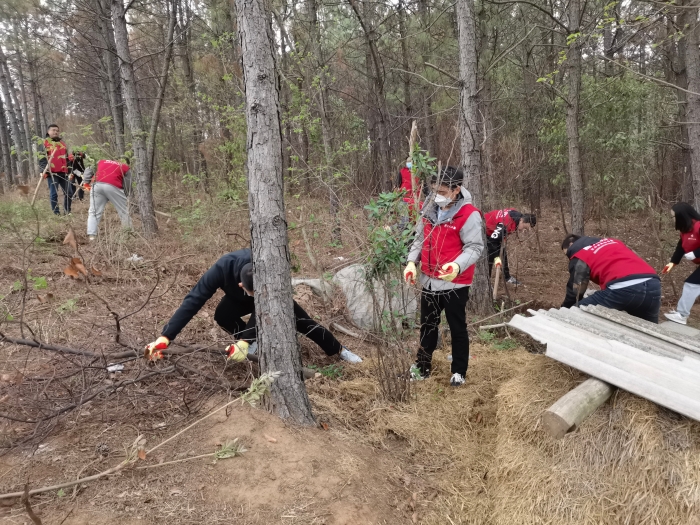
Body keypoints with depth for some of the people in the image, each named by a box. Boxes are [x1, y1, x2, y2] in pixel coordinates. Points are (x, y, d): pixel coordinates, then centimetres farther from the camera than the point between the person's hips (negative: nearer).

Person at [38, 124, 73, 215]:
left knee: (69, 192, 4)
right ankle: (56, 213, 1)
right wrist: (44, 168, -18)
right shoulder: (44, 143, 3)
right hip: (52, 172, -5)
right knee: (54, 194, -4)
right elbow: (41, 157, -4)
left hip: (63, 172, 5)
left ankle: (67, 212, 16)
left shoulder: (62, 143, 21)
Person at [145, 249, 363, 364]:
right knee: (222, 316, -29)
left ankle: (340, 350, 15)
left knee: (302, 320, -6)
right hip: (238, 299, 1)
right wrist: (165, 337, -50)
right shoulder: (222, 269, -46)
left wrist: (244, 341, -56)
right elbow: (193, 301, -45)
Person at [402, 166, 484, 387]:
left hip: (455, 283, -6)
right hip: (429, 280, 6)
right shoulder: (430, 209, 3)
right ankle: (423, 366, 35)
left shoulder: (469, 215, -16)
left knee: (457, 328, 11)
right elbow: (420, 238, 11)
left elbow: (475, 247, -17)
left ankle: (459, 371, 27)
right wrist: (412, 261, -4)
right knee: (427, 325, 19)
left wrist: (458, 265, -34)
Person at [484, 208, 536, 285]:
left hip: (494, 231, 10)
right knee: (489, 256, -15)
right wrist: (496, 257, -34)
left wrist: (503, 239, 5)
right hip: (485, 230, -9)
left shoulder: (518, 215, -11)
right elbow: (493, 240, -39)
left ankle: (507, 277, 29)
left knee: (503, 253, 14)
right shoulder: (506, 224, -40)